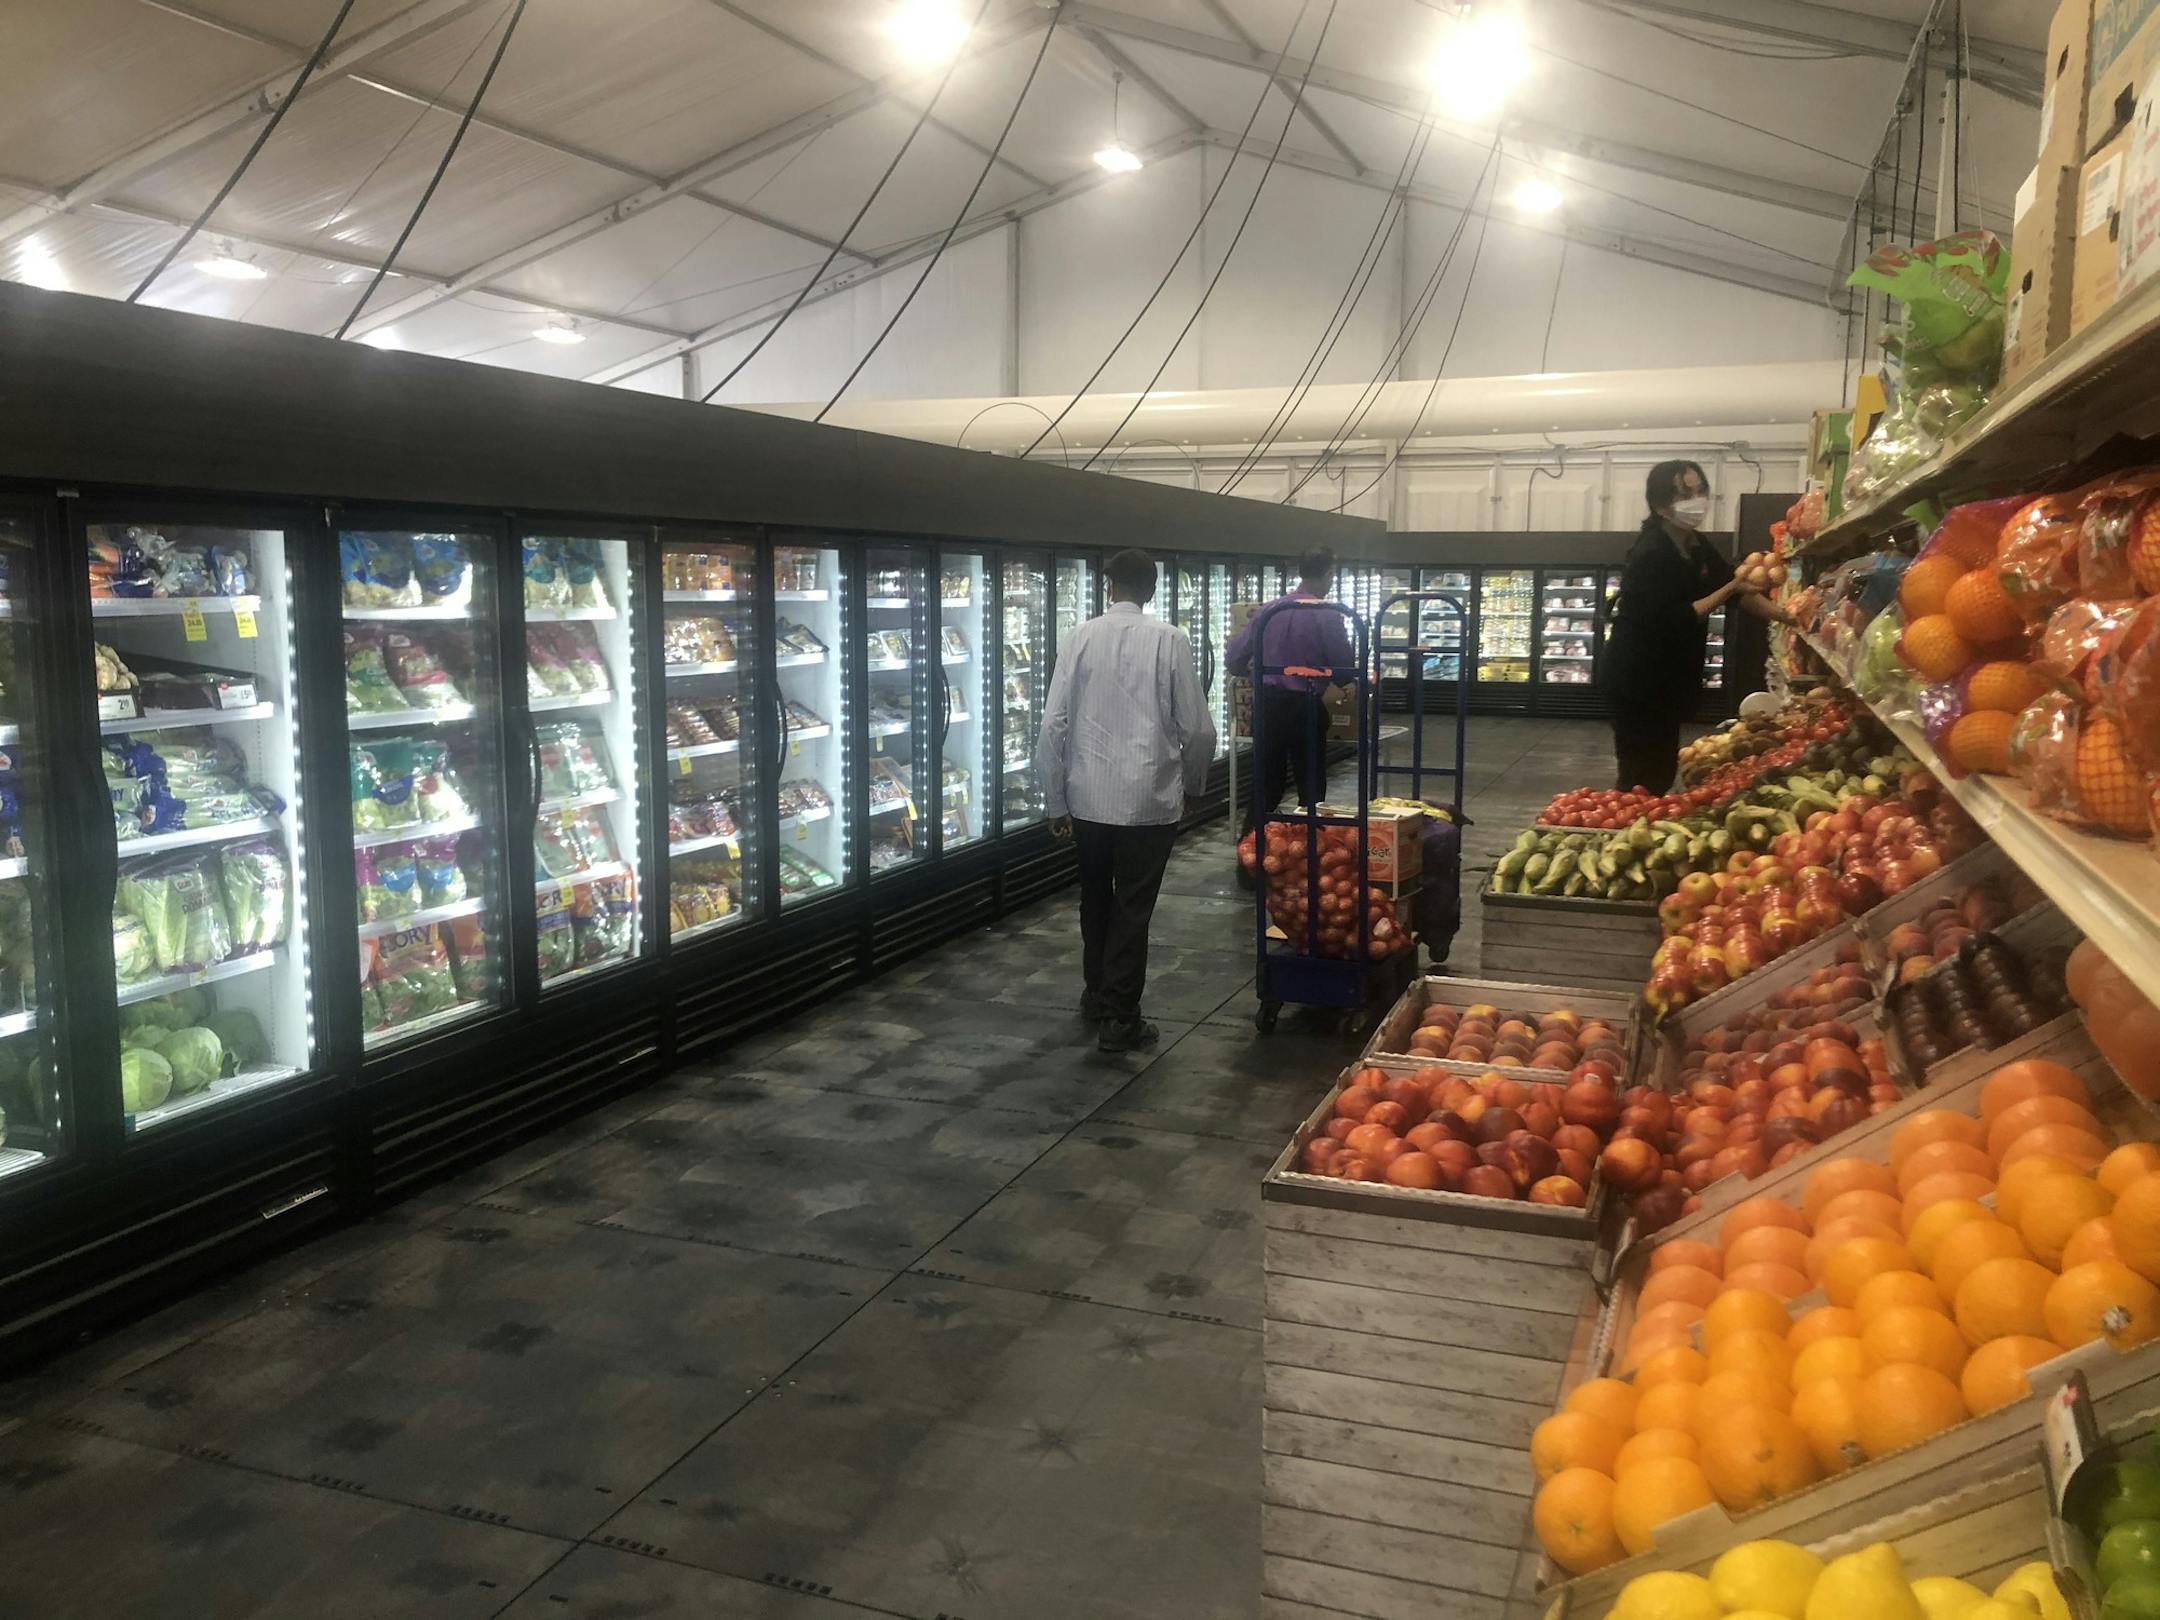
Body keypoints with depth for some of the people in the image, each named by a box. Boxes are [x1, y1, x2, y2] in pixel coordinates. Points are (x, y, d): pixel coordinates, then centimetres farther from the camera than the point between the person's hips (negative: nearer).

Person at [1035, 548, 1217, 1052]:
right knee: (1132, 909, 8)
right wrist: (1191, 783, 14)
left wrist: (1055, 801, 6)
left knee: (1096, 899, 21)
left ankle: (1096, 995, 37)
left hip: (1089, 797, 3)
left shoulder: (1080, 638, -3)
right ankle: (1120, 1017, 11)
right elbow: (1198, 728, -5)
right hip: (1149, 798, -2)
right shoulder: (1169, 641, -7)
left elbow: (1053, 726, -4)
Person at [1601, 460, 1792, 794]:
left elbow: (1738, 591, 10)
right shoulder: (1650, 554, -20)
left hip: (1670, 679, 9)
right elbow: (1675, 619, -26)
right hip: (1637, 681, -9)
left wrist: (1783, 615, -2)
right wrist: (1732, 588, -26)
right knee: (1642, 778, -6)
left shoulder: (1697, 546, 7)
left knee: (1663, 770, 14)